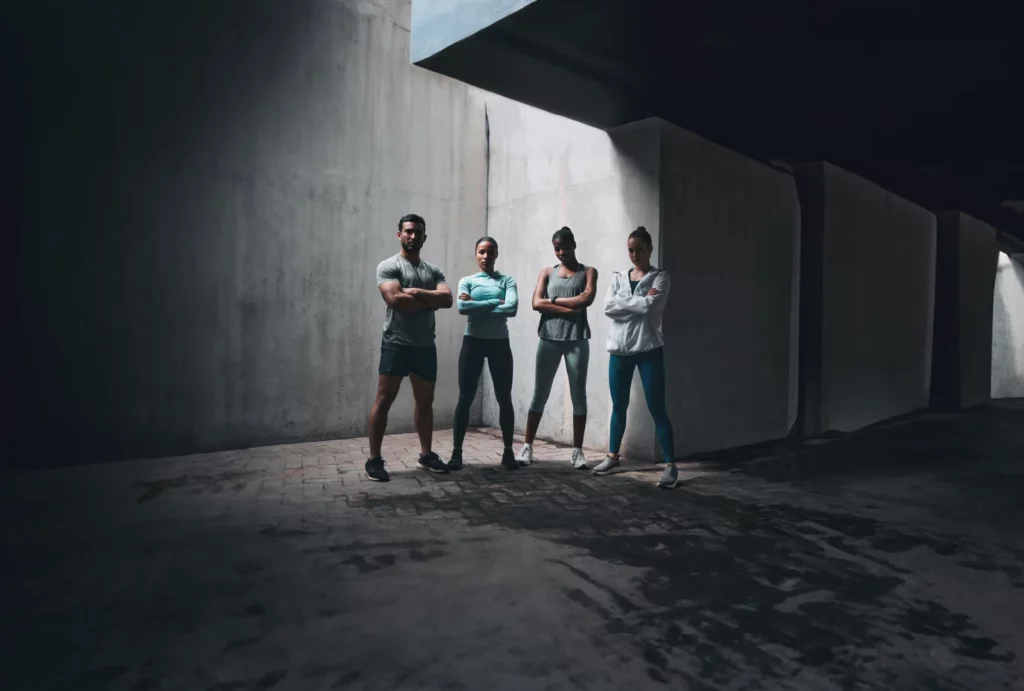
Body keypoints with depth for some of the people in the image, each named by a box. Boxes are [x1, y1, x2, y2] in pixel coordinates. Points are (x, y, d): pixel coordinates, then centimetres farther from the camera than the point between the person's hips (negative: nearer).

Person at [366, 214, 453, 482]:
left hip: (426, 346, 6)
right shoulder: (388, 266, -4)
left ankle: (426, 454, 25)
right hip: (396, 344, -6)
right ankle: (374, 460, 3)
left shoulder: (433, 270, 13)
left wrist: (416, 292, -15)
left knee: (425, 401, 13)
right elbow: (395, 300, -20)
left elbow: (447, 299, -3)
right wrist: (430, 301, -8)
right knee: (384, 401, -4)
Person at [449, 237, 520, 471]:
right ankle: (457, 451, 8)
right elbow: (462, 307, -13)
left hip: (499, 343, 0)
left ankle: (508, 451, 15)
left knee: (504, 398, 4)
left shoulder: (507, 281, 5)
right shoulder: (467, 281, 6)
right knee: (465, 398, 0)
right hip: (473, 342, 0)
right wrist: (495, 303, -14)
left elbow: (512, 308, -14)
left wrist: (477, 305, -11)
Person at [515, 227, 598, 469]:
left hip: (577, 340, -1)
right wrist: (569, 309, -10)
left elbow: (587, 298, -10)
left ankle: (577, 450, 10)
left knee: (578, 395, 2)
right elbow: (537, 303, -2)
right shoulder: (547, 272, 12)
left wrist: (554, 300, -5)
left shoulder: (588, 272, 9)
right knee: (540, 394, 4)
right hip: (549, 338, 1)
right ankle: (527, 446, 10)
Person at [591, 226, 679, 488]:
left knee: (657, 409, -4)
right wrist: (640, 301, -10)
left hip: (648, 349, -4)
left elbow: (650, 306, -17)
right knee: (618, 406, 13)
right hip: (619, 349, 4)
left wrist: (625, 302, -6)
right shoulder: (618, 278, 10)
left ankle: (671, 465, 2)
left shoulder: (660, 277, 1)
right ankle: (612, 456, 26)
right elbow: (608, 307, -6)